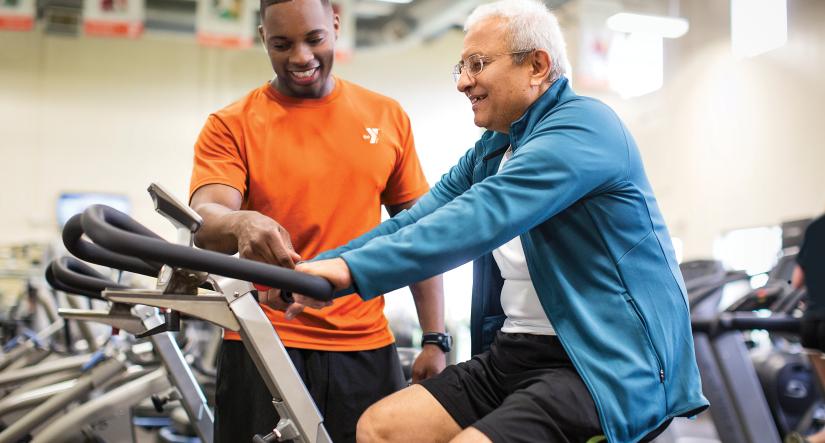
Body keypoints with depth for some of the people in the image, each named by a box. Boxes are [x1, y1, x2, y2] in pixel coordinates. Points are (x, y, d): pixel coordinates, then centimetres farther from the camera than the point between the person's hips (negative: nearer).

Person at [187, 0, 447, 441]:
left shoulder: (387, 118, 7)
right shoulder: (230, 127, 0)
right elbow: (206, 222, -16)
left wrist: (435, 339, 3)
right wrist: (241, 224, -39)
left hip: (366, 349, 2)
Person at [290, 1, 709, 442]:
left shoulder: (583, 125, -13)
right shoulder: (489, 152, 15)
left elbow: (481, 218, -26)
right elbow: (414, 223, 7)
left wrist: (354, 270, -30)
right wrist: (314, 267, -5)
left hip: (608, 366, -8)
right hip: (513, 354, 8)